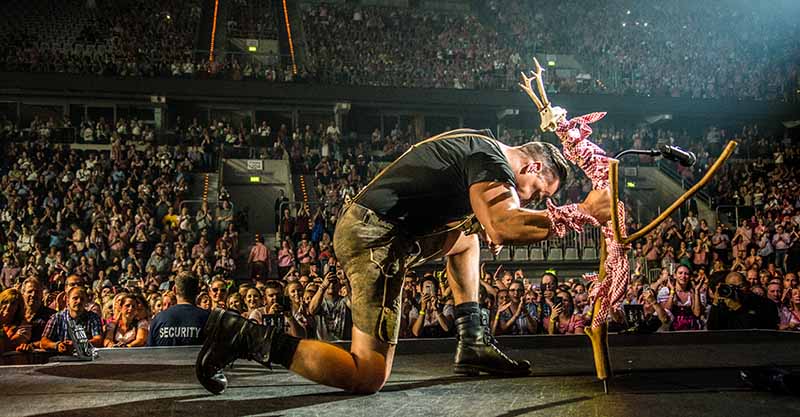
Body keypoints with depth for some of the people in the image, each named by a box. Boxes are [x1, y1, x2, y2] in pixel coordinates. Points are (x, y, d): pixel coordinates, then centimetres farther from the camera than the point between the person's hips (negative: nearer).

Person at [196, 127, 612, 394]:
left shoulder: (477, 143, 21)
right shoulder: (492, 159, -9)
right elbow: (506, 227, -26)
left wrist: (488, 227, 15)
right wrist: (583, 212, -17)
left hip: (358, 225, 11)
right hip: (376, 237, -10)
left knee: (467, 237, 26)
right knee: (368, 377, -9)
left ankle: (473, 344, 21)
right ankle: (246, 336, -10)